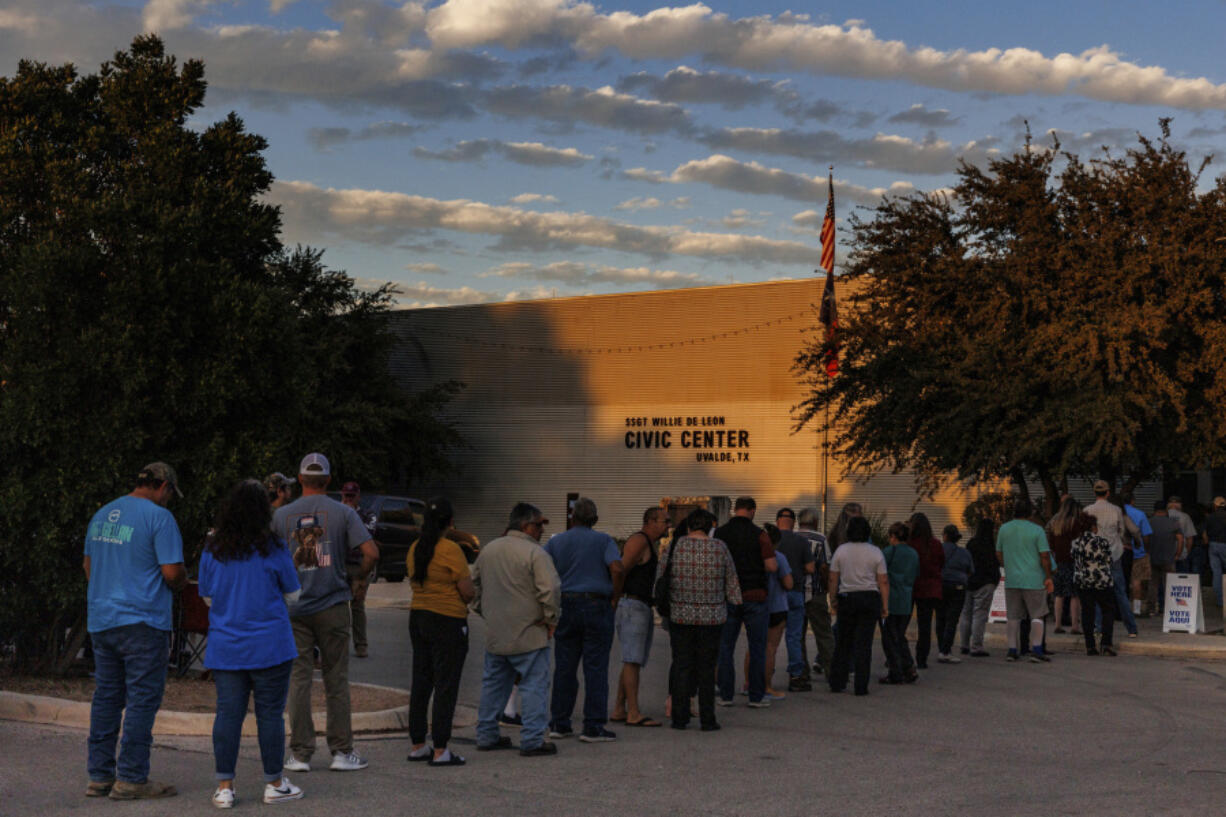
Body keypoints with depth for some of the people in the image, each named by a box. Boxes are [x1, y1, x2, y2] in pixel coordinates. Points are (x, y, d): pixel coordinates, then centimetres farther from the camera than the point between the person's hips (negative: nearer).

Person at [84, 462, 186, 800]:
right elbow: (172, 572, -15)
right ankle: (131, 778, -3)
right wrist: (183, 580, 6)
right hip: (142, 621, -7)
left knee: (106, 697, 12)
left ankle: (99, 776, 15)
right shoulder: (159, 517, -11)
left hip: (101, 620, 8)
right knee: (142, 699, -3)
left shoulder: (101, 515, 13)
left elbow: (88, 565, 21)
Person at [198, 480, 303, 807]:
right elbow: (292, 593, 3)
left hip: (224, 647, 3)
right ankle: (274, 784, 12)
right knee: (270, 713, 4)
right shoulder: (273, 548, -8)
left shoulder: (212, 550, 2)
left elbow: (208, 597, 12)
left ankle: (224, 786, 5)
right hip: (269, 645, -3)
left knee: (227, 713, 5)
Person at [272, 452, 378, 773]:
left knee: (298, 680, 5)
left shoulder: (281, 515, 2)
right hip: (333, 605, -1)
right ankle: (342, 752, 8)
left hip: (294, 607, 1)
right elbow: (371, 553, -10)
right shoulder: (342, 512, -2)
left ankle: (300, 753, 6)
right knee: (336, 680, 6)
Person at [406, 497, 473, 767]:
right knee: (445, 685, -2)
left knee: (421, 682, 13)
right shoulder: (451, 550, -16)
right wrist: (465, 599, 5)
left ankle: (418, 745, 18)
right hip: (448, 621, -7)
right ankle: (440, 751, -2)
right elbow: (468, 592, -15)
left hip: (417, 617, 7)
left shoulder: (415, 549, 5)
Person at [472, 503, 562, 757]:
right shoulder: (534, 553, -14)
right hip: (529, 633, -7)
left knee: (493, 685, 16)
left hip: (495, 634, 7)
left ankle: (486, 735, 21)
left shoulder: (488, 550, 11)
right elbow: (550, 590, -22)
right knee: (534, 686, -2)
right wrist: (551, 619, -8)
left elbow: (474, 586, 19)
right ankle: (532, 740, -4)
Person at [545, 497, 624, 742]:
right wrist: (614, 597, -5)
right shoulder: (603, 541, -1)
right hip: (597, 607, -3)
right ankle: (593, 727, -3)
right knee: (595, 667, -1)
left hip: (565, 608, 3)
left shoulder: (556, 542, 8)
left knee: (564, 667, 9)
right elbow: (616, 568, -17)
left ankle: (559, 724, 11)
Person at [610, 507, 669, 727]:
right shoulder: (638, 541, -12)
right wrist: (614, 603, -13)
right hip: (632, 605, -10)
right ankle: (633, 714, -15)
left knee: (633, 661, 10)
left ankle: (618, 710, 13)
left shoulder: (653, 544, 21)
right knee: (633, 660, -12)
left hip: (643, 608, 10)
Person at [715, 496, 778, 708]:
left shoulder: (719, 534, 0)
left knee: (725, 647, 10)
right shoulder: (759, 534, -8)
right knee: (757, 648, 6)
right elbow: (771, 566, -13)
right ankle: (756, 696, 6)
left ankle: (726, 695, 8)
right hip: (755, 596, -2)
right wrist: (775, 563, 9)